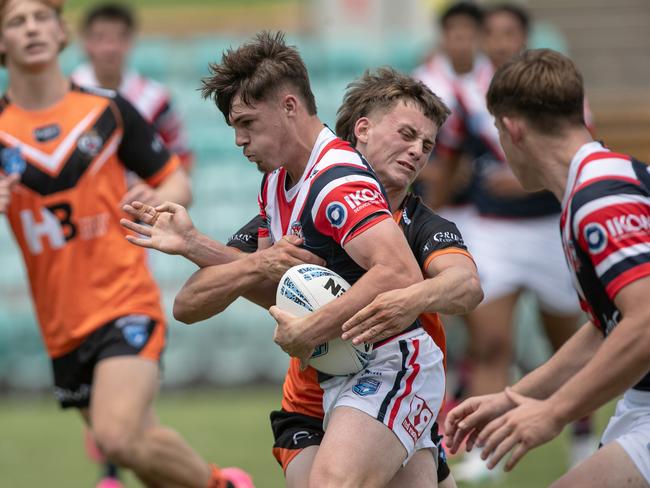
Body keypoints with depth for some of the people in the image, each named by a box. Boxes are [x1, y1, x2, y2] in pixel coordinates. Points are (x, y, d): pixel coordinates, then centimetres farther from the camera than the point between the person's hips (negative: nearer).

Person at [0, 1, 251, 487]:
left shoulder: (108, 110, 1)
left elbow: (176, 182, 9)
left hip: (124, 302, -3)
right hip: (61, 324, 3)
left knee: (119, 438, -22)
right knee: (142, 443, 10)